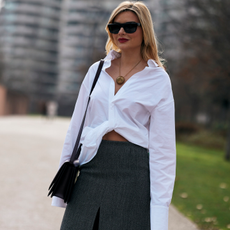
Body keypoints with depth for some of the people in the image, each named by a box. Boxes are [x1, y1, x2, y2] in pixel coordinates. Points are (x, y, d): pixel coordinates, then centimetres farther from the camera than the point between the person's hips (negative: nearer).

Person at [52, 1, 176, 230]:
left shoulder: (157, 79, 1)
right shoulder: (97, 70, 12)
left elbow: (162, 145, -2)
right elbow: (76, 126, 14)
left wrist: (159, 207, -9)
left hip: (132, 171, -3)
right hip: (91, 169, 3)